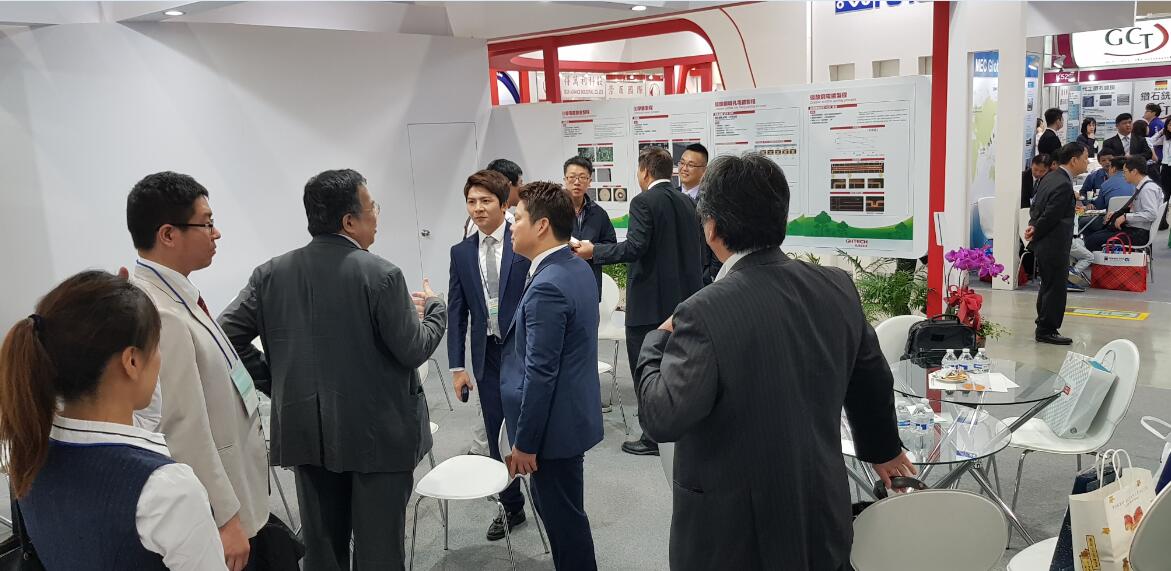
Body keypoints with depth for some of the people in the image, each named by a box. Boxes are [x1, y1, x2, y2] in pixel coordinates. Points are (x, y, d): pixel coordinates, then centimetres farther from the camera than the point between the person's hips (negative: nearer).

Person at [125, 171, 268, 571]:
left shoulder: (175, 295, 3)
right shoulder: (160, 315, -27)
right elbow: (183, 430, -26)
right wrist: (225, 517, -20)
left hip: (227, 488, 9)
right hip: (209, 507, -9)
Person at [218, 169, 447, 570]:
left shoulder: (272, 273, -1)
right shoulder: (381, 275, -17)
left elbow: (226, 335, -1)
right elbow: (412, 351, -13)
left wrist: (274, 378, 9)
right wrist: (434, 308, 5)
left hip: (307, 432, 5)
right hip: (377, 433, -5)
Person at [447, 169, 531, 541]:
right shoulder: (461, 252, 6)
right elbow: (456, 312, 7)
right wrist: (457, 366, 3)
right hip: (488, 356, 4)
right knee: (497, 437, 11)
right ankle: (511, 507, 25)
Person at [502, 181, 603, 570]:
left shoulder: (547, 286, -25)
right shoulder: (578, 268, 5)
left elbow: (540, 374, -24)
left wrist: (525, 442, -16)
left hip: (554, 423, -10)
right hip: (571, 413, 10)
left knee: (563, 516, 7)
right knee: (557, 508, 23)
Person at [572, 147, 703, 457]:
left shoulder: (644, 202, -13)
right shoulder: (687, 202, 10)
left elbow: (634, 248, -22)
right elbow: (693, 248, 14)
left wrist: (594, 251, -12)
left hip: (650, 302, -7)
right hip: (682, 298, 8)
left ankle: (654, 437, 9)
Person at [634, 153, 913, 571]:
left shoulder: (706, 312, -26)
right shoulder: (837, 288, -5)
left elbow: (662, 419, -23)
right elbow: (873, 380, 9)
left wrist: (658, 340, -5)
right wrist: (883, 449, 27)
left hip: (734, 532, -5)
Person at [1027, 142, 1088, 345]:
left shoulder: (1050, 177, 9)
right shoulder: (1063, 185, -22)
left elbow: (1035, 206, 12)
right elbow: (1050, 216, -22)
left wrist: (1033, 227, -1)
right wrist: (1035, 233, -7)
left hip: (1045, 245, 10)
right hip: (1054, 246, -10)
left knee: (1048, 286, 19)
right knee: (1055, 288, 0)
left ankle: (1043, 328, 28)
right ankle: (1047, 331, 9)